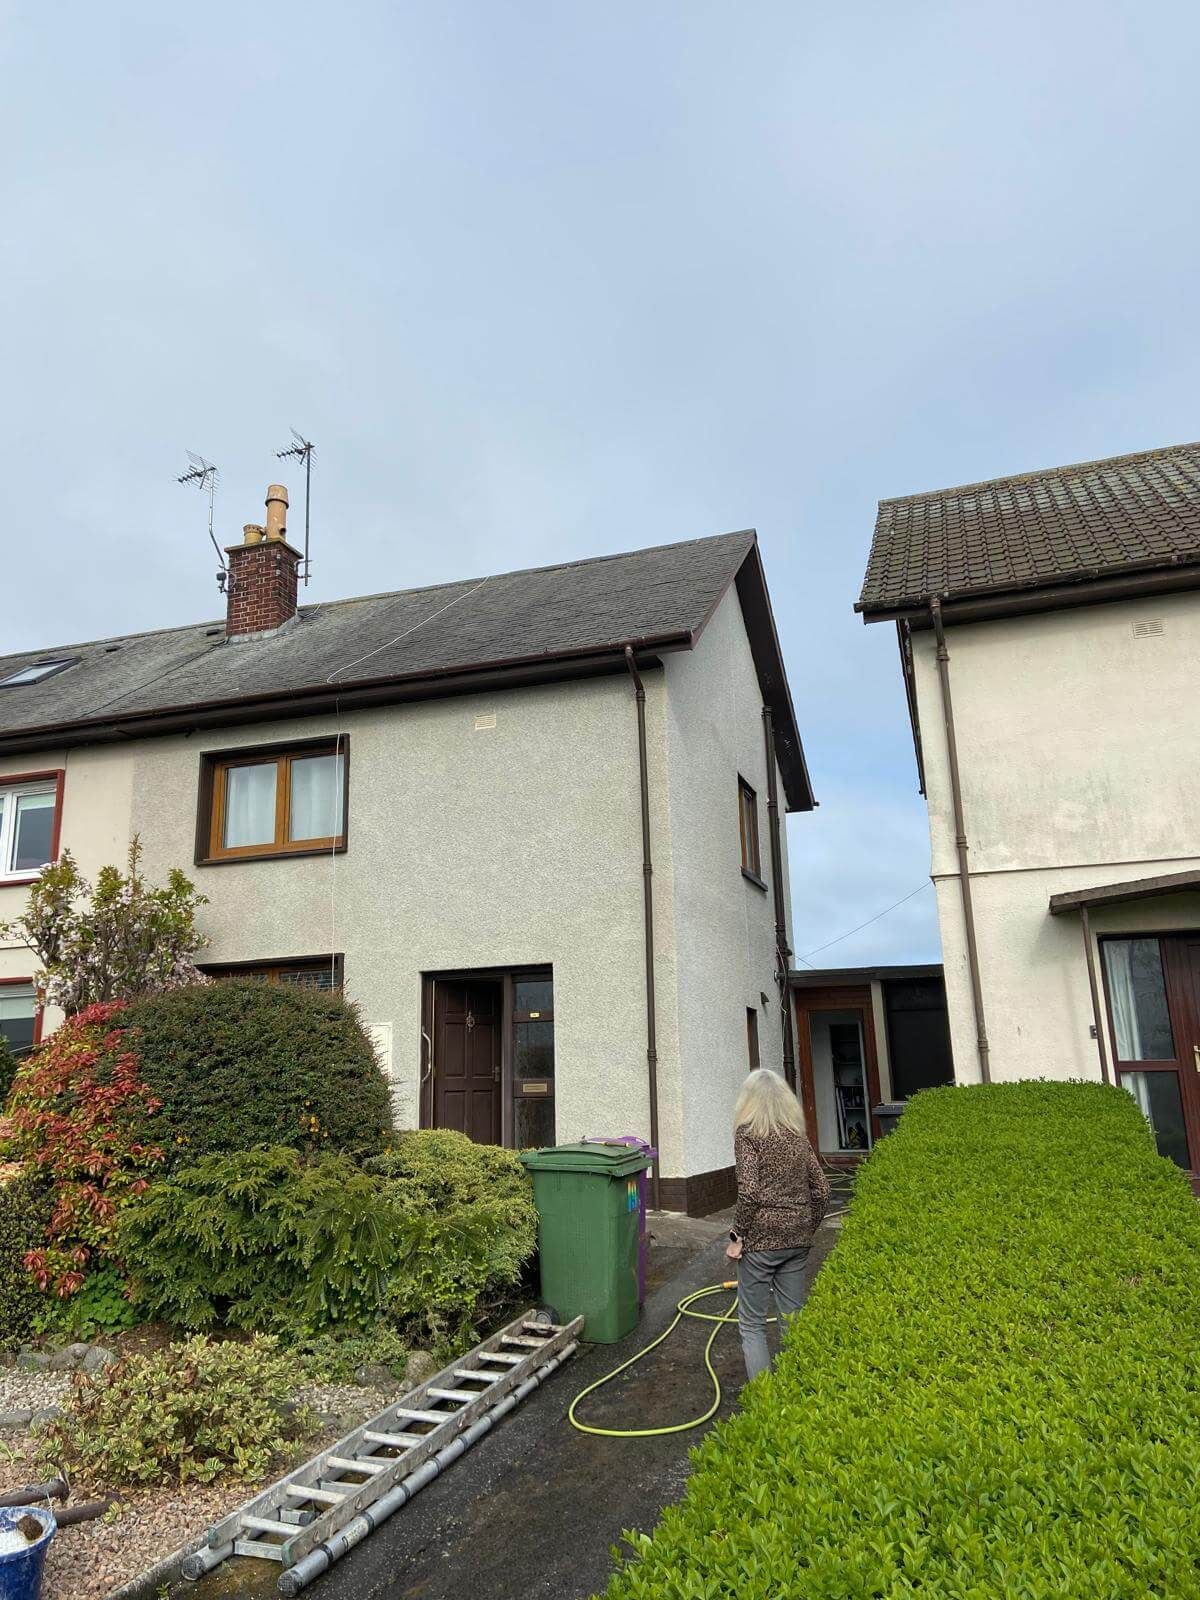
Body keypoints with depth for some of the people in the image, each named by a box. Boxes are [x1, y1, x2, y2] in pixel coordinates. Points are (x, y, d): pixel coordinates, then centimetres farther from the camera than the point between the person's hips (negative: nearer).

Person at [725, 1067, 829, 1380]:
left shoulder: (747, 1132, -9)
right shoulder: (798, 1134, 7)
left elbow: (749, 1191, -18)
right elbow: (821, 1189, 8)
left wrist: (738, 1236, -9)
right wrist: (807, 1230, 18)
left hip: (761, 1237, -5)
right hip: (797, 1237, 5)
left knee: (752, 1322, 5)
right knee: (793, 1316, 15)